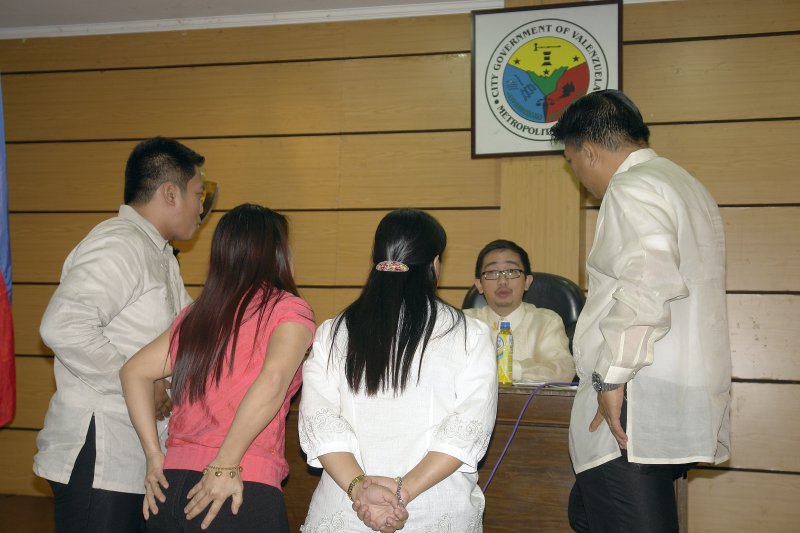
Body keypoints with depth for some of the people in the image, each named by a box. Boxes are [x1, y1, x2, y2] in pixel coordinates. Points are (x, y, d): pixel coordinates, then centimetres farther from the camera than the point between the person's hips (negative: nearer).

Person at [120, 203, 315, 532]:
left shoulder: (197, 313, 12)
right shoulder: (289, 308, -4)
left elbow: (134, 372, 13)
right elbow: (273, 380, -21)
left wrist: (154, 455, 10)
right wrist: (225, 466, -17)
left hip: (172, 483, 5)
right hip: (246, 493, -5)